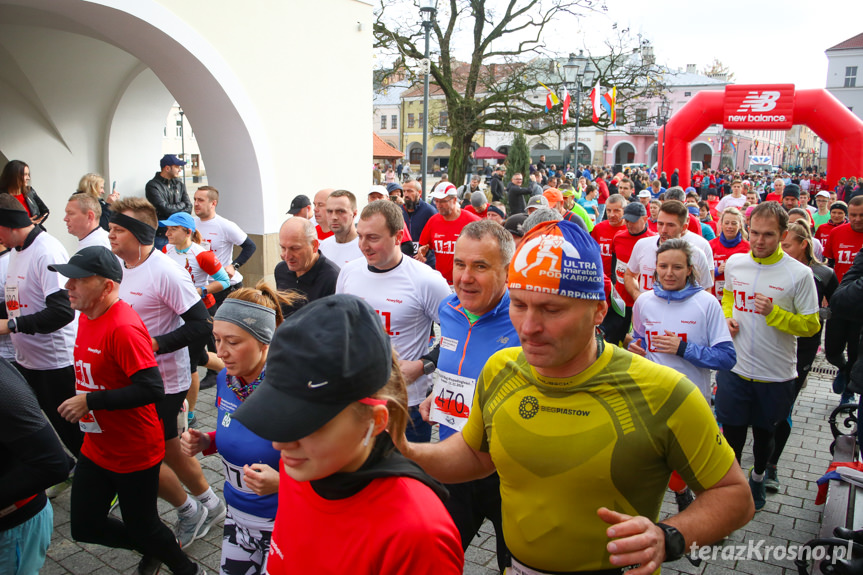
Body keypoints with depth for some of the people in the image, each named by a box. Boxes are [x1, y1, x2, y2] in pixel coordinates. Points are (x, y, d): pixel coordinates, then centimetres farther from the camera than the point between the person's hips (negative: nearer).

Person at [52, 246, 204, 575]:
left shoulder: (123, 328, -27)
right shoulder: (87, 316, 2)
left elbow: (151, 390, -32)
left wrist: (90, 401, -27)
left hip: (135, 455, -9)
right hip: (95, 448, 9)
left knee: (142, 528, 10)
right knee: (84, 528, 17)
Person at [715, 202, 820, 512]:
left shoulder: (799, 274, -13)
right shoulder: (734, 263, -2)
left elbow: (811, 325, -10)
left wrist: (774, 314, -24)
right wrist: (726, 318, -1)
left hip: (775, 375, -1)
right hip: (734, 368, 2)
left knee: (765, 431, 19)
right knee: (732, 431, 9)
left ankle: (758, 478, 46)